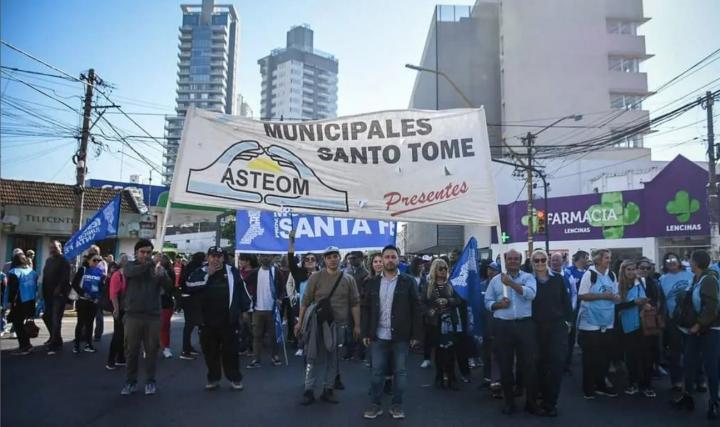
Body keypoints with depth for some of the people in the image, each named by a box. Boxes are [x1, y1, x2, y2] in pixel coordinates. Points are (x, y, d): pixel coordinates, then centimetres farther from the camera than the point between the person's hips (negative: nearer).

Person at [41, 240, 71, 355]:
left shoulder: (64, 261, -8)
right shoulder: (48, 260, 15)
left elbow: (65, 278, -17)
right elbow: (45, 277, 16)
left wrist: (58, 289, -23)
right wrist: (44, 292, 9)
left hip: (59, 294, -8)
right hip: (48, 294, 8)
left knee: (56, 319, -7)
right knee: (46, 316, 16)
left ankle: (54, 344, -3)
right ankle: (55, 338, 34)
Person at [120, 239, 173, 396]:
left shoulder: (158, 268, 4)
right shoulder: (130, 266, 2)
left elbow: (169, 288, -7)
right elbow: (131, 272, -23)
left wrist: (163, 275, -28)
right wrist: (149, 264, -38)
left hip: (153, 316, 1)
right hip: (133, 315, 0)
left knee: (152, 350, 7)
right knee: (131, 351, 7)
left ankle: (150, 381, 18)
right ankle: (130, 381, 20)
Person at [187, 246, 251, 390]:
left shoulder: (232, 271, 1)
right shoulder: (200, 272, 3)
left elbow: (242, 290, 7)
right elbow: (190, 285, -14)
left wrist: (246, 308, 7)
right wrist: (208, 274, -17)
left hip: (228, 320, -1)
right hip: (207, 320, 1)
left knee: (230, 351, 6)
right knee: (210, 351, 11)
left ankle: (235, 378, 18)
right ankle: (213, 378, 25)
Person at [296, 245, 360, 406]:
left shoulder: (348, 279, 2)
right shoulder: (315, 277, -2)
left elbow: (355, 303, 3)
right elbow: (305, 301, 0)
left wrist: (357, 325, 1)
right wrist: (300, 322, -2)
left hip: (339, 325, 2)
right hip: (318, 324, -2)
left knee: (333, 359, 11)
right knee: (314, 358, 3)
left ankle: (328, 390, 23)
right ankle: (309, 391, 13)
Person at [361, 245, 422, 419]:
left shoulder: (408, 282, -1)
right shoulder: (373, 282, 6)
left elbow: (416, 309, -2)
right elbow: (366, 309, 7)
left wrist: (416, 334, -6)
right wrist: (366, 333, 1)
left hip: (401, 336, -1)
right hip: (378, 336, 2)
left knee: (400, 372, 7)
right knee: (377, 371, 6)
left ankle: (397, 405, 20)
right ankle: (376, 404, 19)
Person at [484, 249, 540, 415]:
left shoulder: (528, 277, 4)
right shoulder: (496, 280, 8)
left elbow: (531, 293, -15)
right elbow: (488, 301, 8)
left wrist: (511, 283, -20)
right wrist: (498, 304, -12)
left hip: (525, 325, -1)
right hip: (502, 326, 2)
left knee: (529, 363, 3)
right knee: (505, 364, 8)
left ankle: (531, 401, 17)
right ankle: (509, 401, 22)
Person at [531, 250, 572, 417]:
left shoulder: (558, 278, 2)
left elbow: (565, 300, 7)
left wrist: (568, 320, 4)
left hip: (557, 326, 0)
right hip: (537, 327, 0)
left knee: (557, 363, -6)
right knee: (540, 364, 7)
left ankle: (550, 403, 5)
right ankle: (542, 399, 25)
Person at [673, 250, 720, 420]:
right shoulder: (696, 279, 8)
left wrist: (698, 325, -17)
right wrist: (693, 325, 11)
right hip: (696, 327, 8)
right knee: (689, 362, 10)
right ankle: (687, 396, 20)